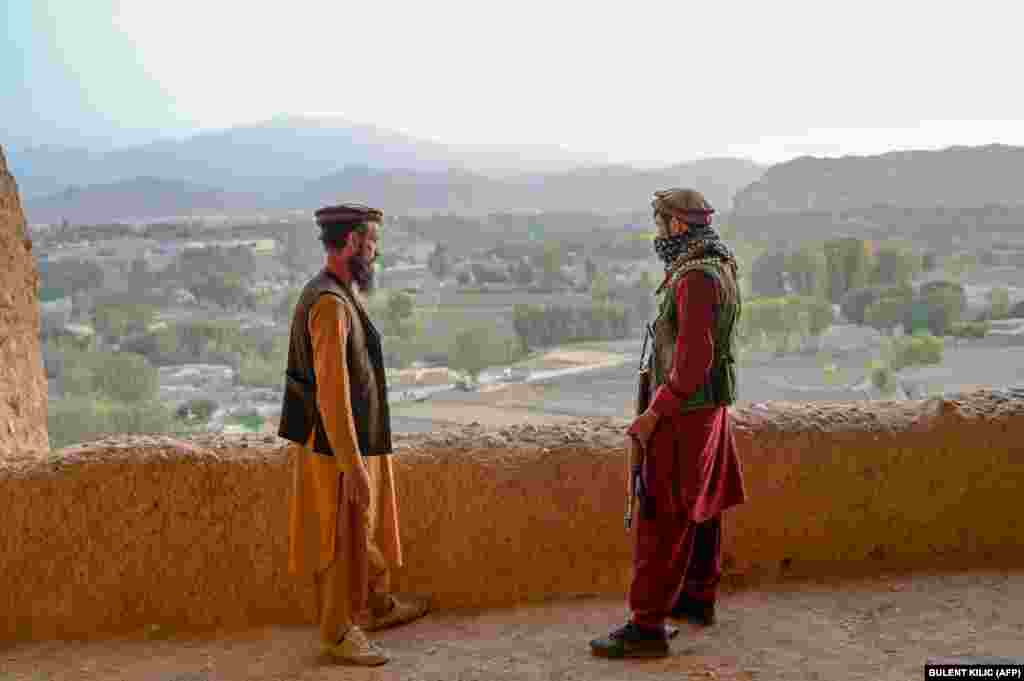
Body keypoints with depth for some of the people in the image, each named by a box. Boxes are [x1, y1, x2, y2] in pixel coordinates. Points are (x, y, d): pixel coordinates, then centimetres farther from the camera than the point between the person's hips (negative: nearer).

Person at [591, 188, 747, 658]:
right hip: (708, 409, 10)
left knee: (661, 521, -8)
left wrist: (654, 415, -23)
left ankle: (647, 628, -4)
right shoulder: (716, 269, 11)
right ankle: (698, 599, 32)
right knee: (700, 508, 19)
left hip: (685, 415, -10)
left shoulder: (696, 277, -21)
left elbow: (694, 360, -26)